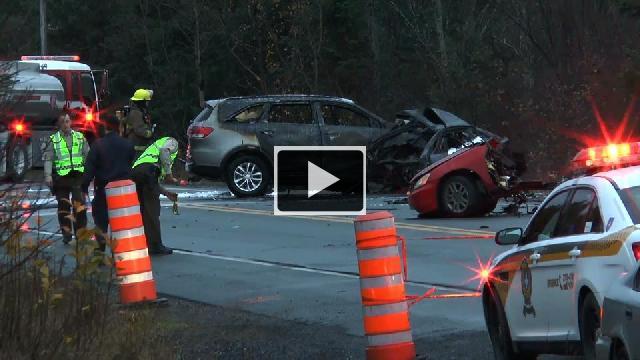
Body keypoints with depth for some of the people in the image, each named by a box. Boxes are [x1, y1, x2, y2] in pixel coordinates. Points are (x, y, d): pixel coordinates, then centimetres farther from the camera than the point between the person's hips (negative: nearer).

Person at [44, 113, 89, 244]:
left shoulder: (79, 137, 11)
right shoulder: (53, 140, 6)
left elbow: (88, 155, 14)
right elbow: (48, 159, 3)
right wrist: (48, 175, -7)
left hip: (78, 175, 0)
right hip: (61, 177, 0)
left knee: (79, 204, -7)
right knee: (63, 206, 4)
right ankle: (66, 233, 13)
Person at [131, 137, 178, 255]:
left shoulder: (155, 146, 40)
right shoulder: (172, 142, 19)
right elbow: (164, 151, -7)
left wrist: (166, 193, 37)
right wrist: (168, 174, -1)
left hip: (135, 171, 7)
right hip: (149, 169, -7)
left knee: (143, 211, 14)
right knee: (152, 211, -5)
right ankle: (156, 246, -4)